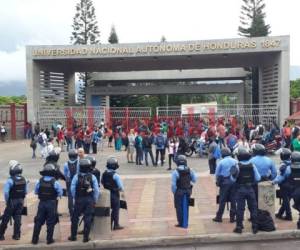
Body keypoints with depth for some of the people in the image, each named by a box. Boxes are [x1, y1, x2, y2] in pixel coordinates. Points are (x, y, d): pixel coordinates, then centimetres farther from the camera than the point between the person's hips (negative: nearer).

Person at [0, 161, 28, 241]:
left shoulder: (10, 180, -19)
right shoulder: (23, 179, -1)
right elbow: (26, 191, 4)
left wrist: (7, 201, -7)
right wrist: (21, 198, 14)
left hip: (12, 201, -5)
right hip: (21, 201, 5)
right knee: (18, 218, 11)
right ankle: (16, 235, 14)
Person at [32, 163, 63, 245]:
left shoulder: (40, 181, -5)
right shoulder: (55, 182, -14)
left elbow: (36, 192, 4)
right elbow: (60, 193, -9)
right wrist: (56, 196, 11)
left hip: (42, 203, 3)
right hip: (52, 203, -3)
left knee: (38, 221, 12)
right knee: (50, 222, 7)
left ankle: (35, 239, 17)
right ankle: (49, 239, 11)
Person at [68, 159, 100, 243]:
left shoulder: (76, 176, -7)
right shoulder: (92, 177, -4)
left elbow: (72, 189, -6)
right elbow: (96, 190, -5)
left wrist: (75, 198, 9)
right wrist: (95, 201, 6)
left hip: (79, 200, 0)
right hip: (90, 200, 0)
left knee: (75, 218, 13)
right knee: (88, 219, 6)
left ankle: (73, 236, 21)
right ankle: (86, 237, 9)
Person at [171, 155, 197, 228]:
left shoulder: (175, 172, -16)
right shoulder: (190, 171, -5)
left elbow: (173, 184, -17)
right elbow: (194, 180, 3)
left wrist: (174, 192, -3)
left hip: (179, 192, -4)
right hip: (187, 192, 4)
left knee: (179, 208, 10)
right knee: (185, 208, 15)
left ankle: (181, 223, 17)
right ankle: (185, 224, 22)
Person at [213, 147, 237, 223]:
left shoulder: (221, 162, -6)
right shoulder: (235, 161, -1)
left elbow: (217, 173, 0)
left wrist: (218, 181, 15)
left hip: (224, 182, -2)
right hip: (234, 182, 2)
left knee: (222, 200, 4)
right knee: (233, 200, 8)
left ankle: (219, 217, 9)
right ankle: (232, 217, 12)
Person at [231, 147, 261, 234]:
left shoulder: (237, 166, -11)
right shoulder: (252, 165, -4)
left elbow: (233, 179, -10)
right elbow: (257, 178, -1)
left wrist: (232, 173, 3)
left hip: (240, 189, -2)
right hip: (250, 189, 2)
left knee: (240, 208, 5)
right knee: (253, 208, 12)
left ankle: (239, 227, 7)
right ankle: (254, 227, 16)